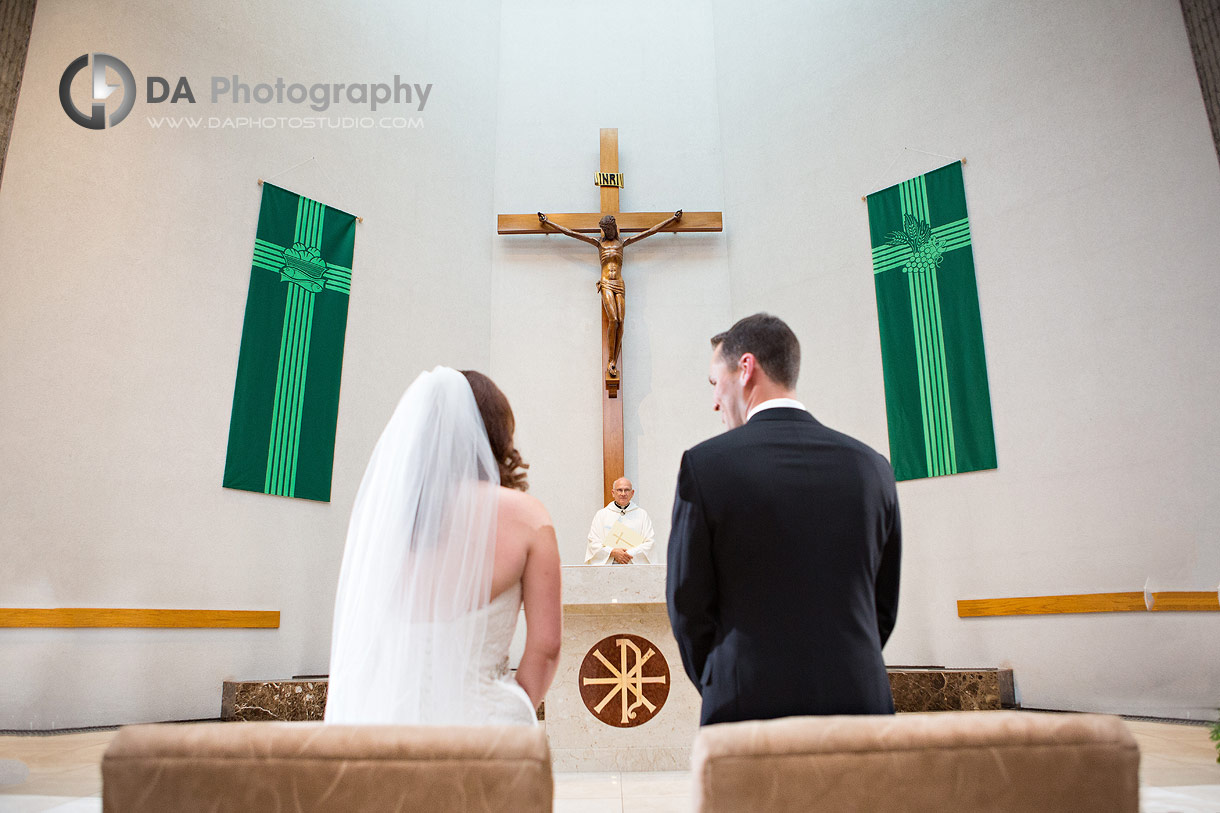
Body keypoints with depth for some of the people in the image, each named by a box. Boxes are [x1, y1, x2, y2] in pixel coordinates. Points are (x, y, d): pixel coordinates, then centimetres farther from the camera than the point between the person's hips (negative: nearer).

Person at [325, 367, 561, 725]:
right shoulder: (525, 516, -4)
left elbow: (347, 637, 9)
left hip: (387, 714, 4)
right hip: (483, 715, -3)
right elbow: (545, 645, -3)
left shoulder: (379, 509, 3)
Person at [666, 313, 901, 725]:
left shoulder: (704, 464, -8)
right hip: (860, 701, 4)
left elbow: (687, 602, -4)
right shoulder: (871, 466, 4)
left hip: (750, 706, -4)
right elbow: (883, 606, 9)